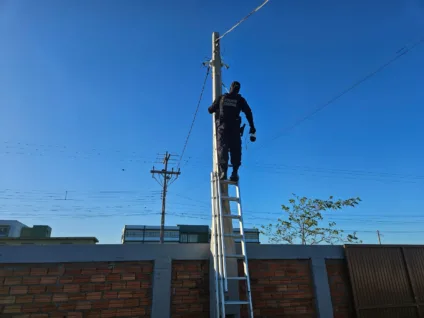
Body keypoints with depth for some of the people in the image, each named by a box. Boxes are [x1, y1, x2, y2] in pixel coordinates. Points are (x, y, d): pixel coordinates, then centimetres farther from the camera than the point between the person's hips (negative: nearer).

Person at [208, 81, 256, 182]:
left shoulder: (221, 98, 15)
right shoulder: (240, 99, 14)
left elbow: (210, 110, 18)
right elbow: (248, 112, 6)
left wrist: (216, 109, 41)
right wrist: (252, 126, 7)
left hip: (222, 125, 0)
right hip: (234, 127, 0)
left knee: (222, 148, -9)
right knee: (235, 149, 1)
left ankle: (223, 171, -25)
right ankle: (235, 172, -13)